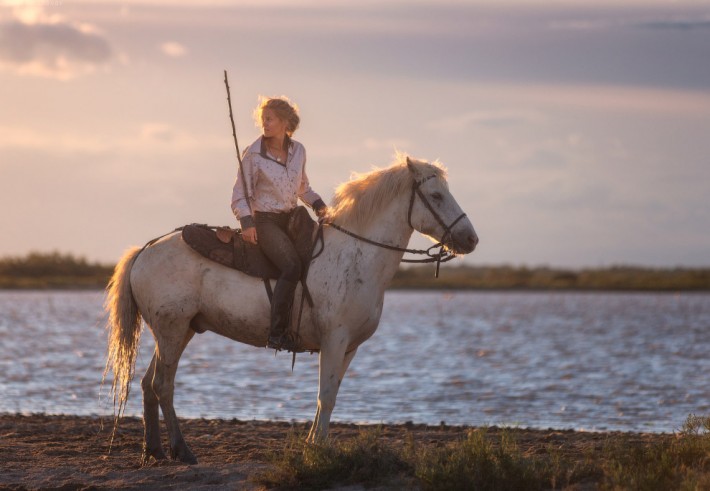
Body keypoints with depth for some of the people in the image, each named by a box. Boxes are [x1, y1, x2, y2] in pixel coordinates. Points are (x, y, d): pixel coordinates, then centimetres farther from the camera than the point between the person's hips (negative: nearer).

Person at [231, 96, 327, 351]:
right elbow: (240, 196, -5)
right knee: (292, 266, -27)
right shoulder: (254, 154, -6)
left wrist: (318, 204, 6)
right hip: (264, 222, -6)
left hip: (292, 218, 6)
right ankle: (276, 335, -28)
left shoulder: (298, 151, 8)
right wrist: (246, 222, -20)